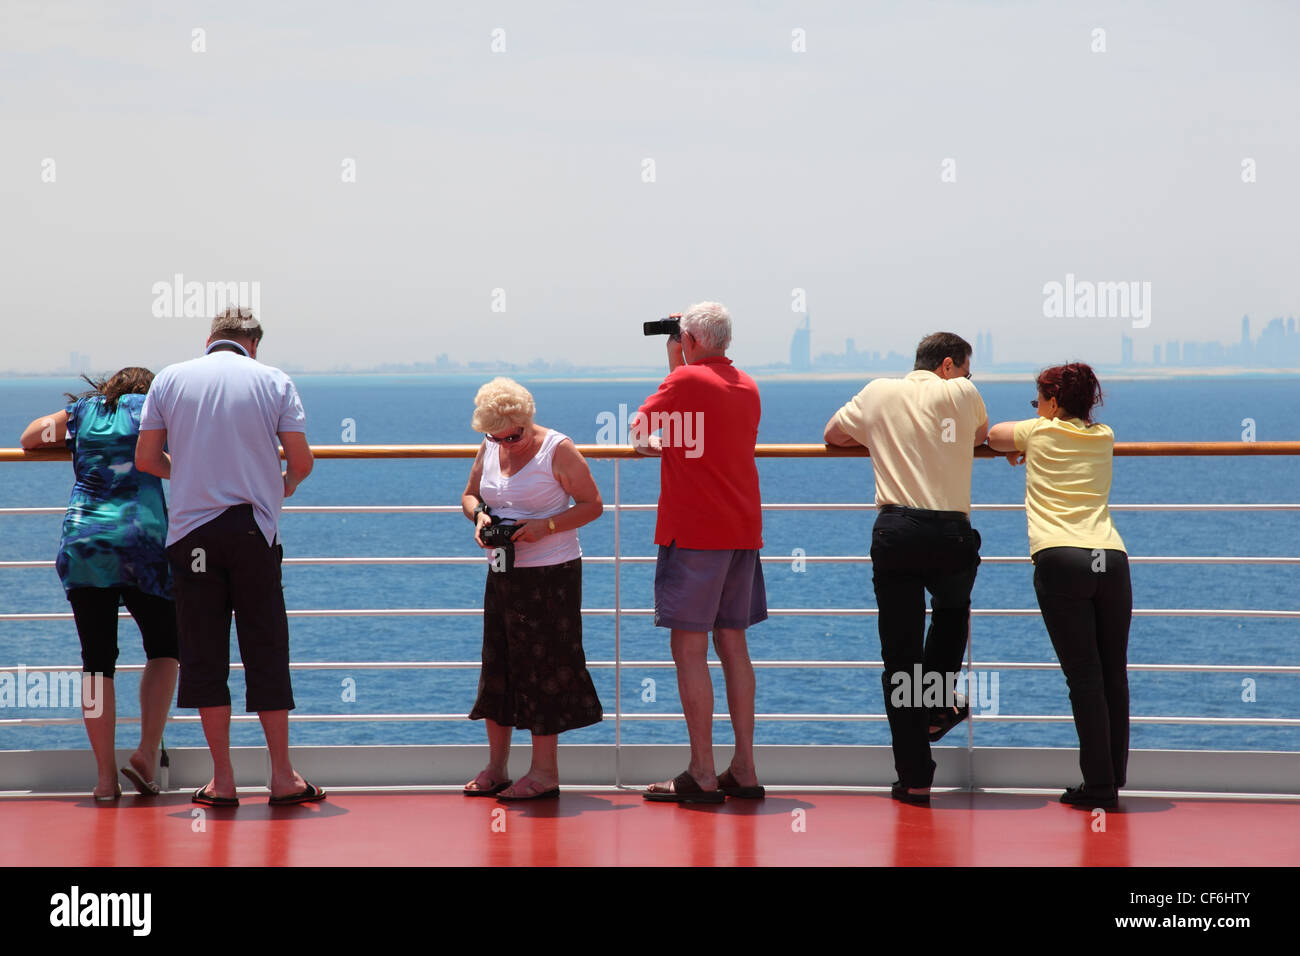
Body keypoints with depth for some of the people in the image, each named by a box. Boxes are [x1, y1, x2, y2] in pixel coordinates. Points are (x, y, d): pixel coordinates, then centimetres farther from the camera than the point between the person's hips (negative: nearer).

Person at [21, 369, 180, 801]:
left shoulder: (81, 411, 16)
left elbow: (30, 437, 30)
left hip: (81, 546, 2)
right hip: (142, 542, -2)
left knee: (97, 662, 5)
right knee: (164, 649, 14)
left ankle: (106, 775, 2)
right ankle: (147, 753, 1)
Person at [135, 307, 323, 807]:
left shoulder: (170, 378, 6)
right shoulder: (274, 381, 3)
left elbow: (146, 459, 5)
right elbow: (301, 461, 1)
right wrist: (285, 485, 23)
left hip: (192, 530, 1)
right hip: (253, 530, -1)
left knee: (204, 654, 5)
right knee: (266, 652, 6)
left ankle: (222, 780, 5)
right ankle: (282, 776, 7)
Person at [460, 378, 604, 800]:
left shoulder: (558, 451, -11)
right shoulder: (489, 449, 7)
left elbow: (593, 504, -10)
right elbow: (469, 495, 18)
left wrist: (545, 526, -22)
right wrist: (480, 516, -6)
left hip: (551, 574, -6)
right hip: (502, 572, 6)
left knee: (542, 669, -4)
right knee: (497, 667, 8)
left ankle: (545, 771, 3)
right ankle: (496, 766, 17)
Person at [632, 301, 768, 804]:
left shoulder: (687, 380, -10)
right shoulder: (747, 387, 12)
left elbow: (639, 429, 4)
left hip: (695, 532, -7)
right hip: (743, 530, 7)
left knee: (689, 648, -4)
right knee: (732, 643, 11)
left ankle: (702, 775, -6)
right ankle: (744, 770, 11)